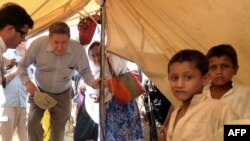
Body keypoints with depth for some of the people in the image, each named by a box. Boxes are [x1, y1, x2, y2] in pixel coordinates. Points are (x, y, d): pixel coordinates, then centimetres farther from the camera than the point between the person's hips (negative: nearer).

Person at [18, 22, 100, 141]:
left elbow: (85, 71, -8)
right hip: (39, 91, 0)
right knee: (33, 122, -15)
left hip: (62, 95, 1)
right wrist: (27, 82, -27)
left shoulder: (78, 50, -26)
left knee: (58, 129, 9)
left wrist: (93, 82, -29)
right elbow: (22, 65, -10)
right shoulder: (38, 44, -29)